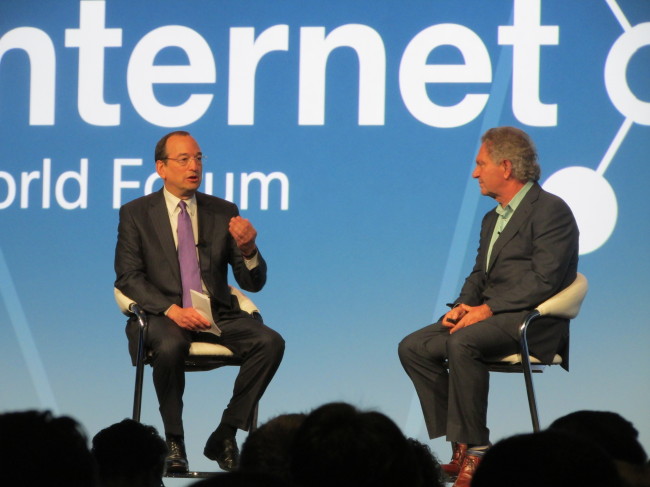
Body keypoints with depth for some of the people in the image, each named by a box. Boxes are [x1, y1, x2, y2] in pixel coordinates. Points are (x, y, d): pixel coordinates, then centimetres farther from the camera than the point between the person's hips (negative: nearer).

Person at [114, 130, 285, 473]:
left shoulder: (223, 212, 11)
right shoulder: (135, 213, 5)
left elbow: (252, 283, 8)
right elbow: (127, 277, -3)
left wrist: (248, 249, -16)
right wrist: (173, 310, -19)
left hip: (217, 314, 3)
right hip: (163, 315, -3)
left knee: (271, 342, -25)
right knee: (171, 345, -38)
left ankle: (224, 435, -15)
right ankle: (173, 441, -20)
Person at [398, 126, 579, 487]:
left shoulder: (550, 210, -9)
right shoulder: (492, 219, 21)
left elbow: (544, 281, -18)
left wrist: (487, 309, -20)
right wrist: (463, 305, 0)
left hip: (532, 322, -9)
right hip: (491, 315, 10)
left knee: (463, 342, -34)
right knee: (413, 348, -5)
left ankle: (475, 451, -26)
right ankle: (461, 448, -8)